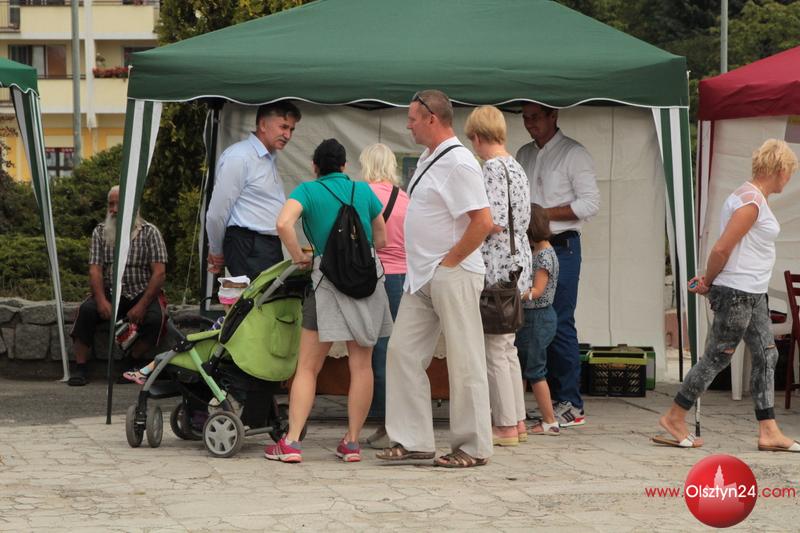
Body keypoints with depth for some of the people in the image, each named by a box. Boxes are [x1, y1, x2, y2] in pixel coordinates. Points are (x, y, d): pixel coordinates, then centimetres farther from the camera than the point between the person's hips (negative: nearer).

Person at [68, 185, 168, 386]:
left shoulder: (149, 232, -1)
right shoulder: (100, 232, 7)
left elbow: (159, 273, -9)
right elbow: (95, 270, -2)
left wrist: (141, 305, -20)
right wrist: (101, 300, -21)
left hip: (142, 293, -2)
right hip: (110, 292, 2)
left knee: (154, 317, -32)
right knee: (86, 310, -27)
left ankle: (132, 363, -13)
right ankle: (80, 368, -22)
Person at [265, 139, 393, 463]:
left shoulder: (308, 190, 1)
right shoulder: (364, 191, 10)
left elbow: (284, 222, -17)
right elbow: (380, 240, 15)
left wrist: (299, 257, -4)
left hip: (329, 280, -2)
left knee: (308, 367, 2)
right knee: (361, 364, 7)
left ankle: (291, 442, -5)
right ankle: (352, 442, 8)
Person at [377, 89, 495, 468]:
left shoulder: (458, 163, -15)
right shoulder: (428, 160, 15)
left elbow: (483, 222, -21)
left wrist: (450, 261, -16)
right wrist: (422, 266, 15)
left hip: (452, 276, -10)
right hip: (421, 277, 10)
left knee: (463, 362, -2)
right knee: (403, 353, 6)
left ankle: (473, 448, 6)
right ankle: (413, 441, 10)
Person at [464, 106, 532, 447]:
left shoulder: (492, 169, -14)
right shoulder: (517, 169, 14)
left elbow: (494, 223, -21)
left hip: (495, 267, -9)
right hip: (517, 263, 9)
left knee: (494, 349, -2)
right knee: (507, 346, 16)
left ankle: (505, 426, 0)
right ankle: (517, 422, 19)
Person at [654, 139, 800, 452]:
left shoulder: (752, 197, 15)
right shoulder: (751, 202, -18)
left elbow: (724, 249, 15)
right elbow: (722, 248, -22)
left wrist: (708, 280, 5)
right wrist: (708, 282, -8)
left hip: (752, 295, 10)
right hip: (736, 293, -10)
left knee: (766, 356, 9)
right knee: (717, 357, -2)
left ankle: (768, 432, 10)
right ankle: (674, 419, 8)